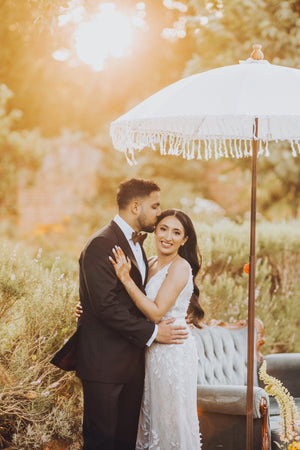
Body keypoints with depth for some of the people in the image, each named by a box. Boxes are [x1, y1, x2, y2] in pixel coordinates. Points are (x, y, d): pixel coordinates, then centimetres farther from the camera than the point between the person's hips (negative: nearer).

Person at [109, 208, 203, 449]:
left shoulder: (180, 267, -16)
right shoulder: (151, 264, 8)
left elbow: (156, 312, -23)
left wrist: (126, 278, -25)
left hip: (173, 350, -8)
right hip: (153, 350, 8)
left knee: (171, 416, 4)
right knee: (152, 416, 17)